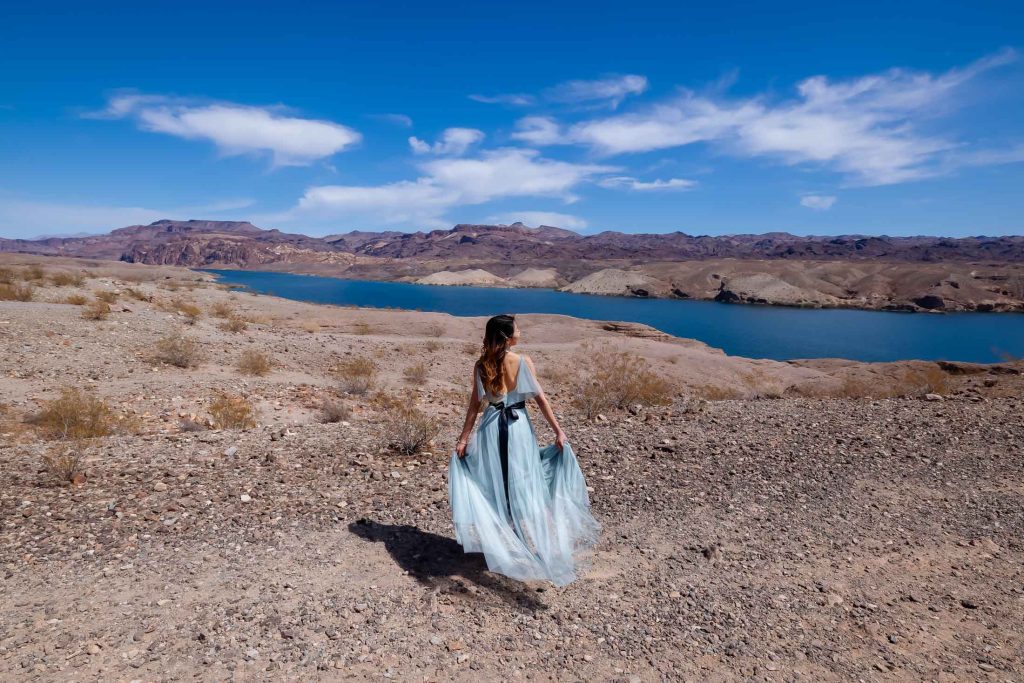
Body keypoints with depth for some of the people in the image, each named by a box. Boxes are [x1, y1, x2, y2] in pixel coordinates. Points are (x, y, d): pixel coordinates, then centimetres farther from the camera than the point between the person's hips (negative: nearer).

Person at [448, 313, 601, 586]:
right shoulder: (523, 361, -9)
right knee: (522, 483, 10)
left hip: (491, 426, 2)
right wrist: (558, 431, -6)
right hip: (519, 425, -2)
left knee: (494, 484, 14)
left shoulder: (481, 365, -4)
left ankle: (498, 541, 23)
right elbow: (540, 398, -10)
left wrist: (464, 438, 2)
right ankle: (525, 542, 19)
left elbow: (475, 403, -3)